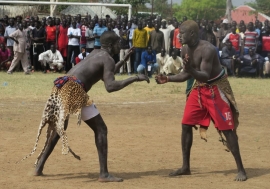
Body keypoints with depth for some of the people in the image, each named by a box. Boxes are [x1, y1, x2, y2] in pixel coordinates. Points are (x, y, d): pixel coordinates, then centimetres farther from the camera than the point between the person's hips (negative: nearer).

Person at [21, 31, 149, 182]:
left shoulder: (96, 53, 27)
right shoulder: (108, 59, 0)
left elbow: (106, 75, 42)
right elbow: (110, 86, -15)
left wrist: (125, 59, 43)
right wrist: (135, 78, -12)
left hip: (62, 88, 9)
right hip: (75, 90, -9)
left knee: (58, 129, 24)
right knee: (101, 129, -2)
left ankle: (39, 167, 24)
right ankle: (104, 173, -8)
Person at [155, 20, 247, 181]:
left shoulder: (207, 49, -26)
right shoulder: (186, 50, -1)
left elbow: (205, 76, -32)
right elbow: (186, 75, 10)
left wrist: (191, 69, -49)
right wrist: (168, 79, 0)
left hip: (216, 89, -8)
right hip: (198, 89, 8)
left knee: (227, 128, -8)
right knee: (186, 125, 5)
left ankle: (241, 169, -3)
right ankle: (186, 167, 14)